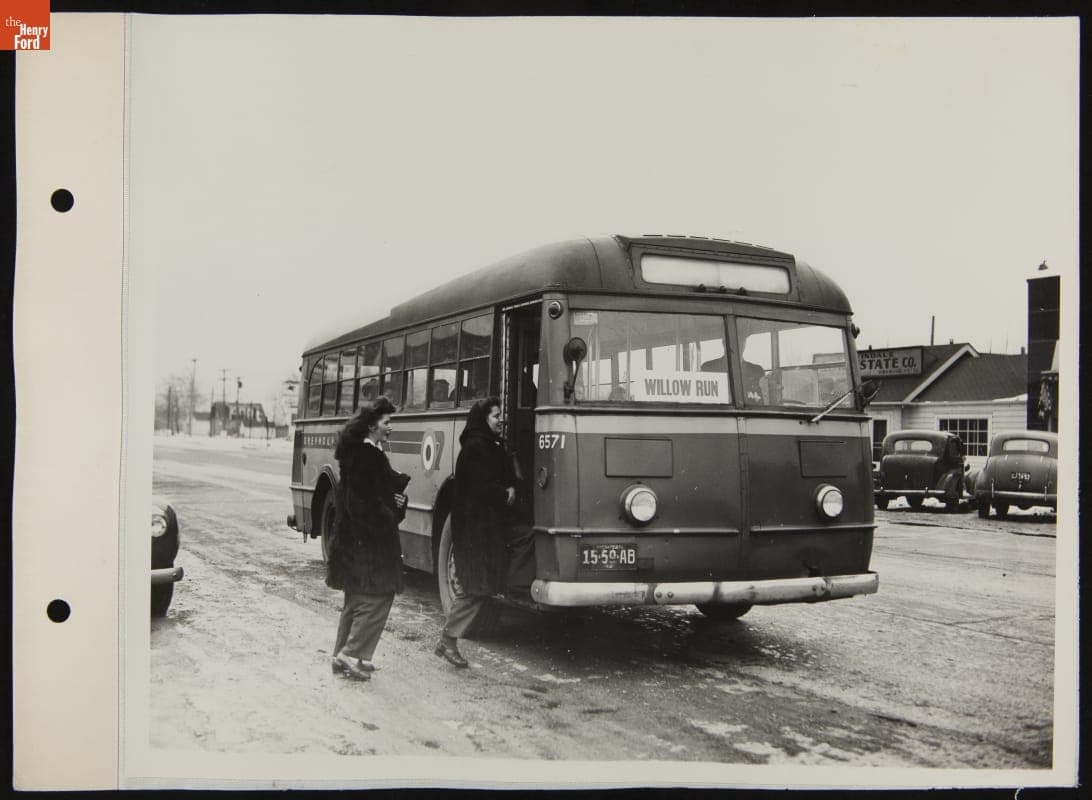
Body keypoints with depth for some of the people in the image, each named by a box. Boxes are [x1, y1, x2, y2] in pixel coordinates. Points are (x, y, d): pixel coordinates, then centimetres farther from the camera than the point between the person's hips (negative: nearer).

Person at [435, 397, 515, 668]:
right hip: (476, 526, -10)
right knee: (478, 587, -8)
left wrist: (509, 489, 2)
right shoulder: (476, 447, -13)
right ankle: (448, 640, -1)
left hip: (489, 525, 10)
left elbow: (506, 477, 21)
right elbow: (481, 487, -19)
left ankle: (449, 638, 14)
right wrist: (506, 495, -5)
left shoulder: (494, 446, 17)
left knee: (481, 587, 9)